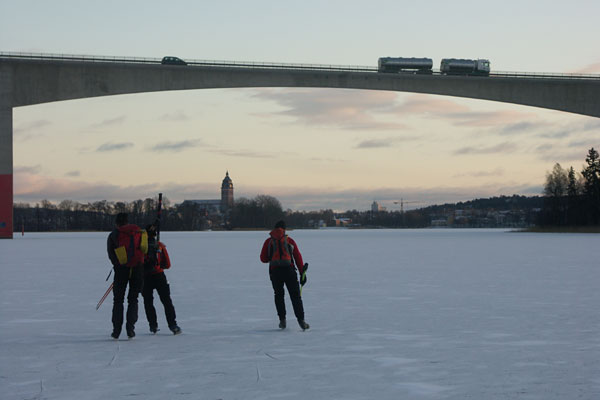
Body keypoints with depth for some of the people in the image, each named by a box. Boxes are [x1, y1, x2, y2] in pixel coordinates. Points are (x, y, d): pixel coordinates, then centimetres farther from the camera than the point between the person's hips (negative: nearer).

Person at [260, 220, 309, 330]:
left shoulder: (269, 241, 11)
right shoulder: (289, 240, 12)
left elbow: (263, 259, 9)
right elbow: (298, 257, 8)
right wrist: (302, 273, 9)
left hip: (275, 271, 0)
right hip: (289, 270, 0)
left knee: (279, 295, 17)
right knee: (295, 295, 4)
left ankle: (282, 320, 9)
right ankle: (301, 320, -6)